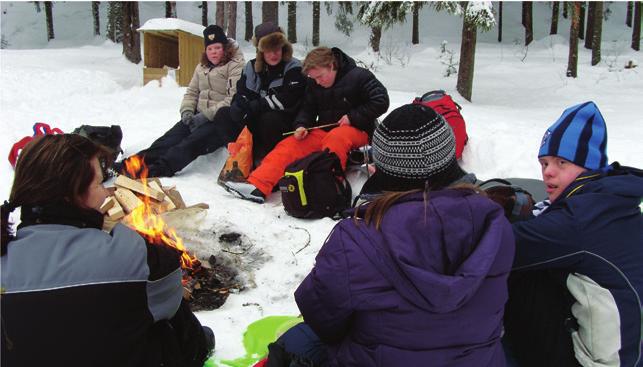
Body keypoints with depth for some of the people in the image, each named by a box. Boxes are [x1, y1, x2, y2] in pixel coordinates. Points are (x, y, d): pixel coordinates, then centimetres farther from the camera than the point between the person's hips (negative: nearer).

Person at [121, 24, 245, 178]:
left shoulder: (236, 66, -6)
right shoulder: (202, 67, 19)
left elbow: (234, 99, -17)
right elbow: (192, 92, 21)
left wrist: (207, 115, -19)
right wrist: (187, 111, 0)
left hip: (223, 121, -7)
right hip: (199, 117, 7)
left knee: (192, 142, -30)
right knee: (171, 137, -18)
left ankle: (160, 168, -48)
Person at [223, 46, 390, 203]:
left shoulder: (358, 76, -8)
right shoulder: (314, 84, 8)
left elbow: (381, 101, -12)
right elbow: (308, 109, 15)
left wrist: (352, 117, -17)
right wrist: (301, 126, -6)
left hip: (356, 129, -5)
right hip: (323, 130, 5)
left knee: (335, 138, -40)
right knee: (289, 145, -15)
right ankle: (257, 187, -26)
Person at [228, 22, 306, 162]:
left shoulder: (293, 68, -10)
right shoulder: (251, 67, 6)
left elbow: (287, 101, -22)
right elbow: (242, 96, 1)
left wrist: (253, 106, -19)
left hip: (285, 122, -5)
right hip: (255, 120, 5)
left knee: (269, 119, -36)